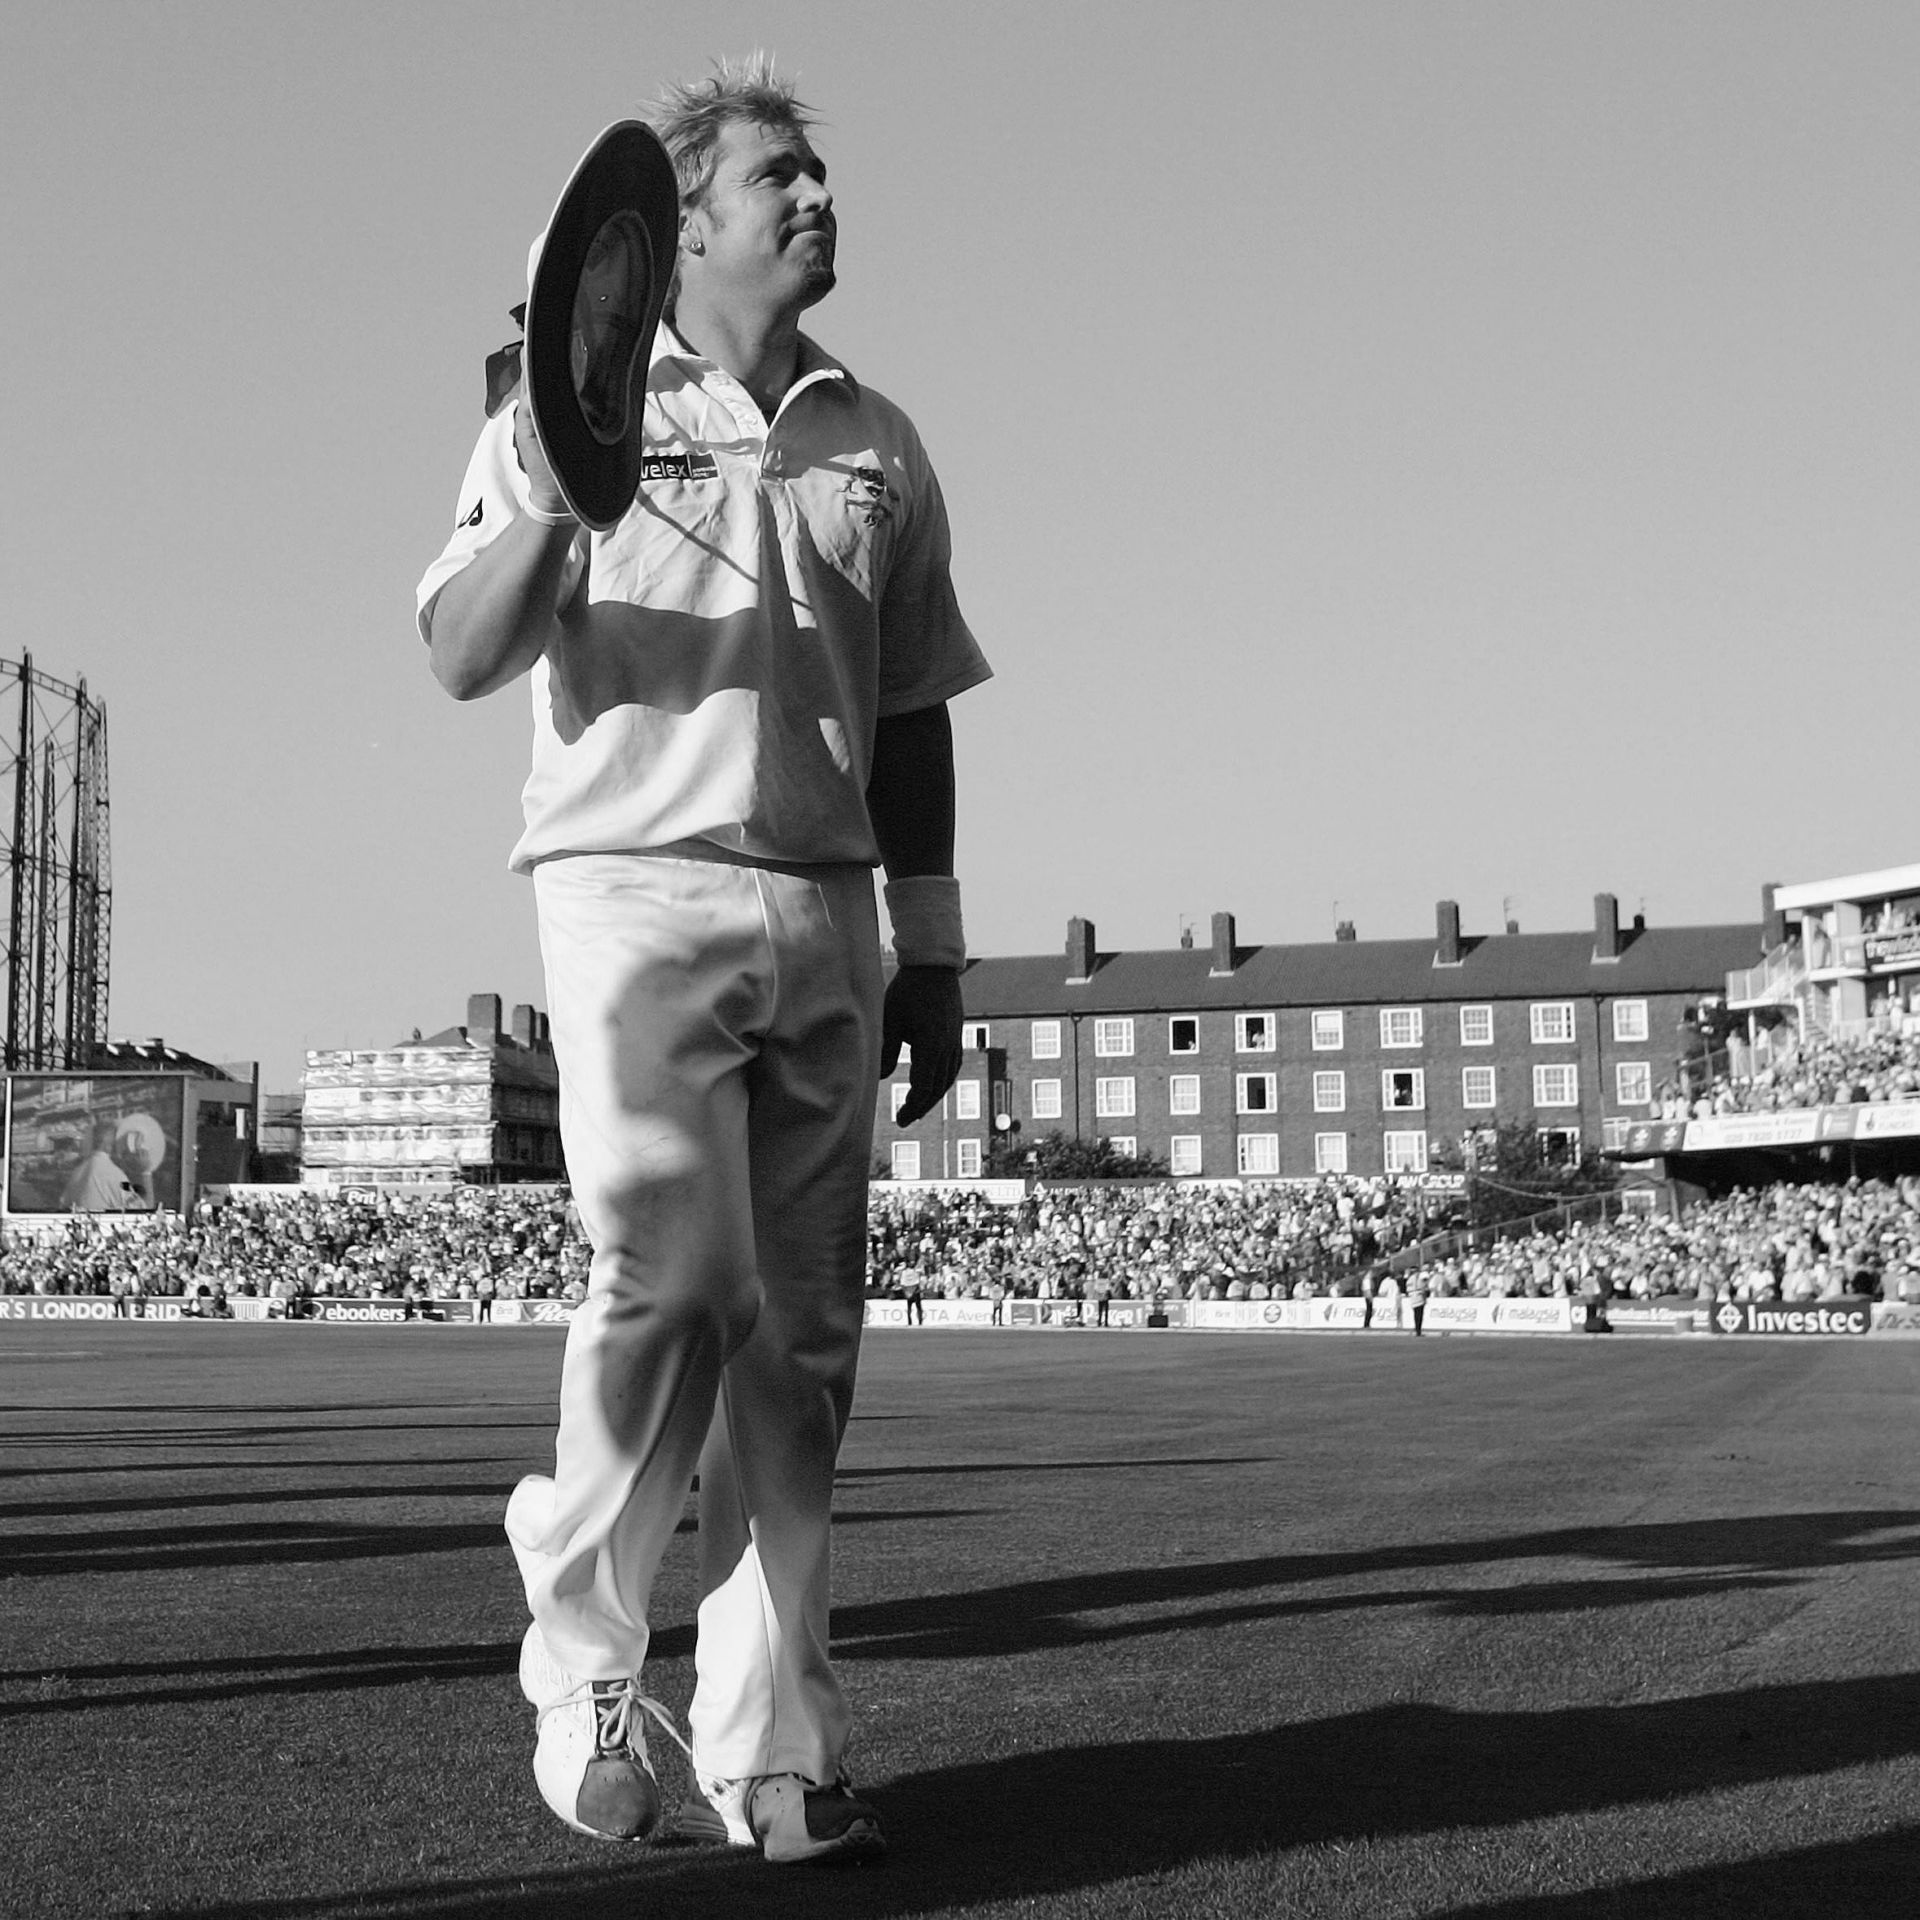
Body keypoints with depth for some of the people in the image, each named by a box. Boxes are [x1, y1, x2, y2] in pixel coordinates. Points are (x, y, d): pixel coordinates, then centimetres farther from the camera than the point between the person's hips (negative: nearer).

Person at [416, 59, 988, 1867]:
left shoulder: (878, 443, 18)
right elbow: (464, 658, -2)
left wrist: (933, 952, 15)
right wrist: (553, 496, -20)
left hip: (826, 919, 4)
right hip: (634, 888, -4)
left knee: (800, 1344, 1)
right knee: (672, 1282, -18)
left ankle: (766, 1747, 9)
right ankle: (582, 1645, 5)